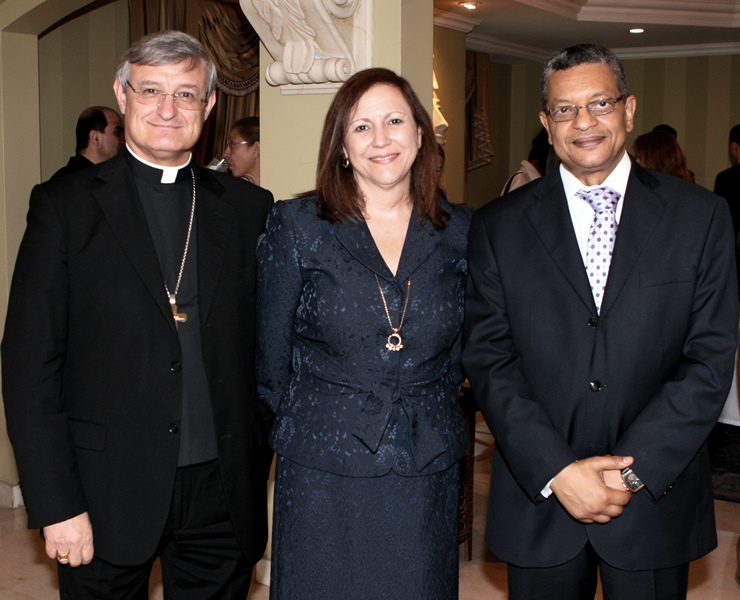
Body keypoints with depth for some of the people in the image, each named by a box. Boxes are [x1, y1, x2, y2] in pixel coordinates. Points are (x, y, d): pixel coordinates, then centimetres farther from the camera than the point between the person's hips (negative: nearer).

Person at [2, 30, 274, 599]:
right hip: (109, 490, -2)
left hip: (221, 490, 2)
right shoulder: (65, 205, -2)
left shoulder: (249, 207, 5)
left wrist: (256, 468, 0)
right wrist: (56, 505, -10)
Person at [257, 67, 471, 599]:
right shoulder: (296, 226, -3)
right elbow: (271, 353, 2)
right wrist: (298, 423, 7)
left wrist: (428, 412, 7)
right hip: (323, 471, -2)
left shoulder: (460, 231, 2)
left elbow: (462, 348, 11)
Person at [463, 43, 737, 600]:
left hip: (657, 495, 0)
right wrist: (557, 470, -14)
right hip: (537, 502, 0)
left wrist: (633, 468, -12)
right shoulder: (499, 226, 0)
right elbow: (488, 358, -5)